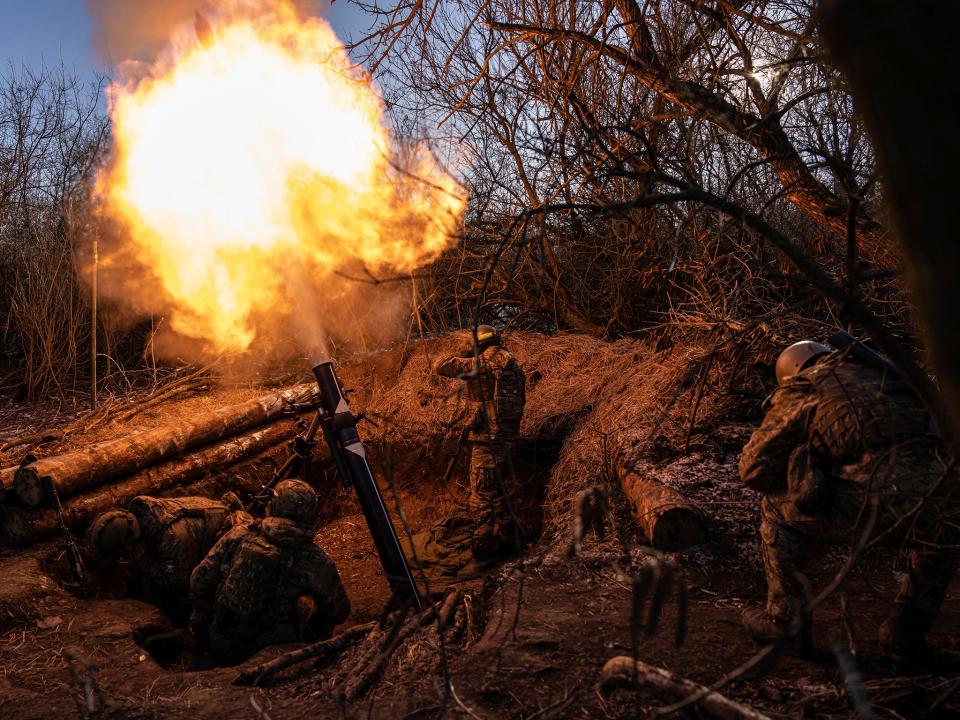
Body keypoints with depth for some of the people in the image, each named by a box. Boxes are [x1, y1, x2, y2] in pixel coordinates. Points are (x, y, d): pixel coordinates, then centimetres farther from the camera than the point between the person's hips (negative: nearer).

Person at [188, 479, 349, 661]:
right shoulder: (316, 563, -15)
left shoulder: (239, 535, -10)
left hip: (217, 641, 2)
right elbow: (340, 613, -1)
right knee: (324, 617, 18)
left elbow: (198, 583, -1)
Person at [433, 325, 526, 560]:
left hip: (488, 435, -7)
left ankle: (483, 544, 2)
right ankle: (509, 537, 26)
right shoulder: (514, 365, 12)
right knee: (501, 489, 18)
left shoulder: (479, 364, -10)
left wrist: (462, 355, 6)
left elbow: (439, 366, -10)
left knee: (482, 490, -1)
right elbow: (520, 400, 18)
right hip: (509, 434, 8)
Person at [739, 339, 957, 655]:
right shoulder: (881, 371, 31)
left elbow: (755, 469, 12)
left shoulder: (800, 388, 16)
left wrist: (800, 481, 34)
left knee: (777, 511, 22)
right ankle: (906, 629, 37)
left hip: (873, 500, -4)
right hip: (934, 495, 5)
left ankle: (783, 619, 28)